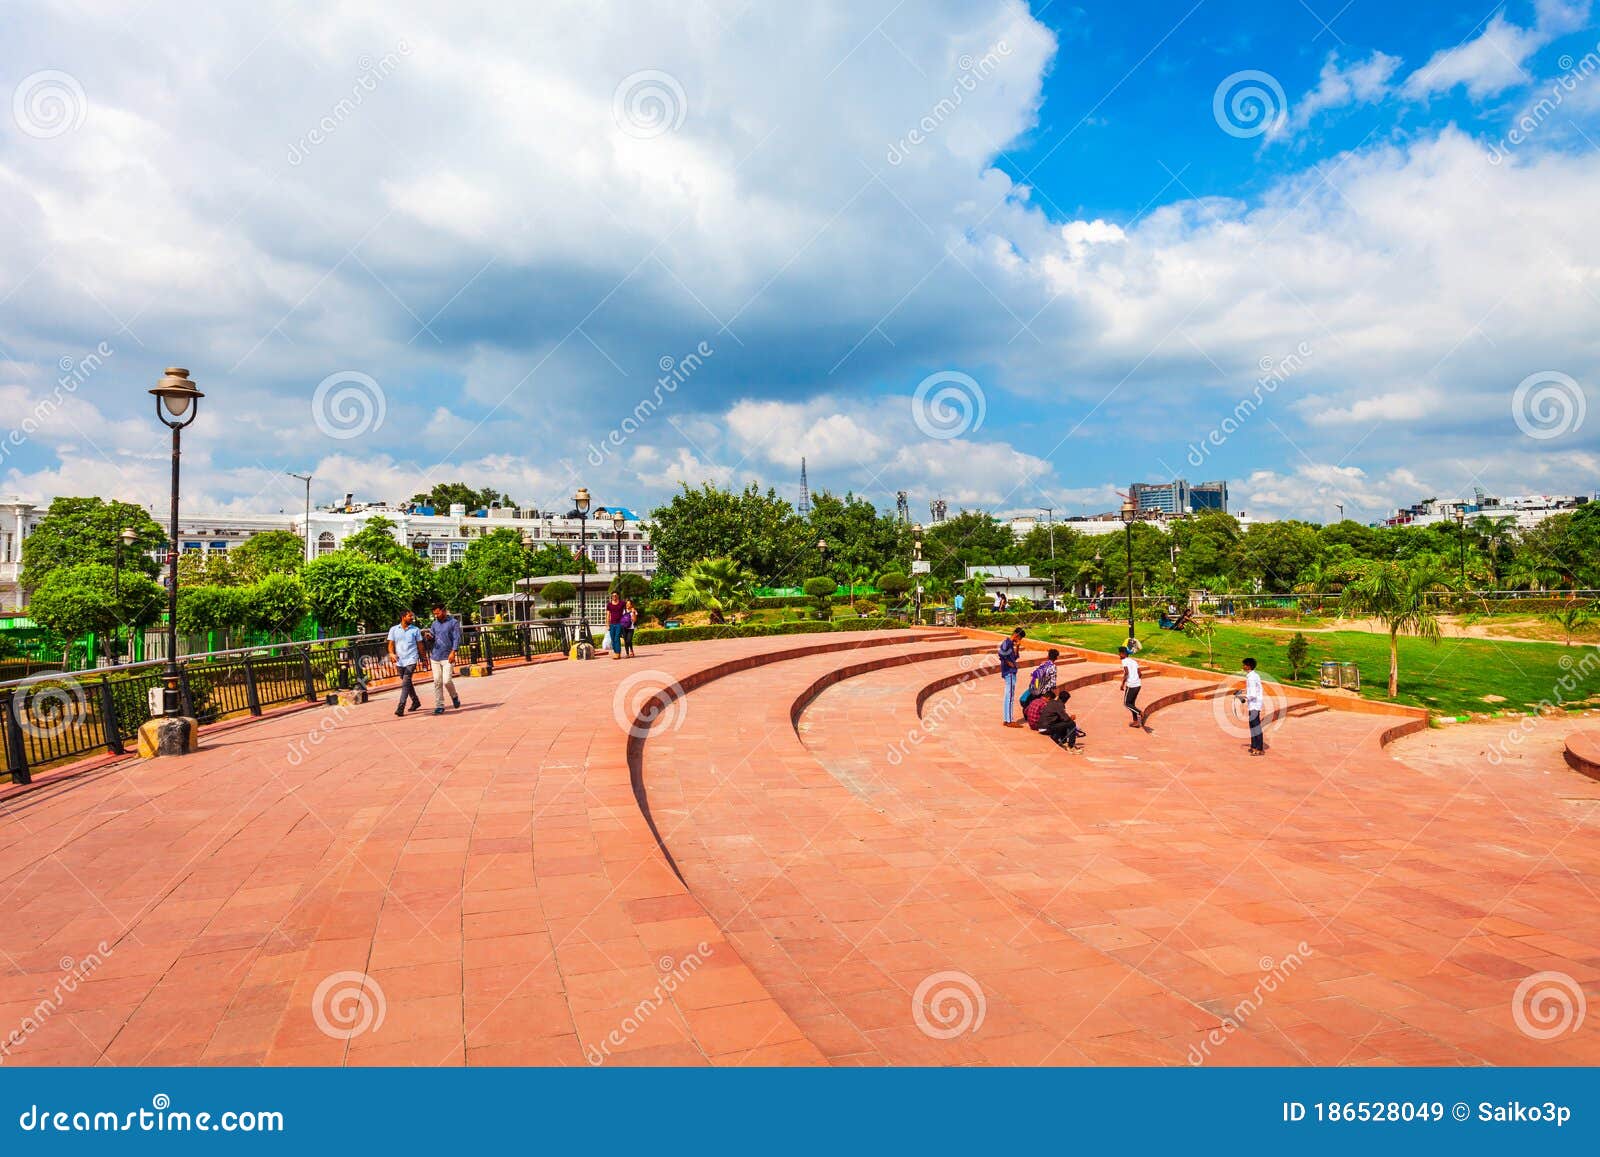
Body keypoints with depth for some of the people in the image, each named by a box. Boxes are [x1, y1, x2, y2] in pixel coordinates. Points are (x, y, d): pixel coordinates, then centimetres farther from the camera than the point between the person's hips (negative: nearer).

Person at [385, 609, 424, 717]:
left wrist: (422, 659, 11)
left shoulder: (416, 630, 3)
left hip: (411, 660, -3)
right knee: (407, 683, 15)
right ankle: (416, 702, 33)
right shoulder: (394, 629, 4)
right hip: (399, 661, 3)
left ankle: (401, 707, -19)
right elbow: (391, 644, 3)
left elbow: (419, 645, 9)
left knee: (405, 683, -15)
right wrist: (392, 654, -17)